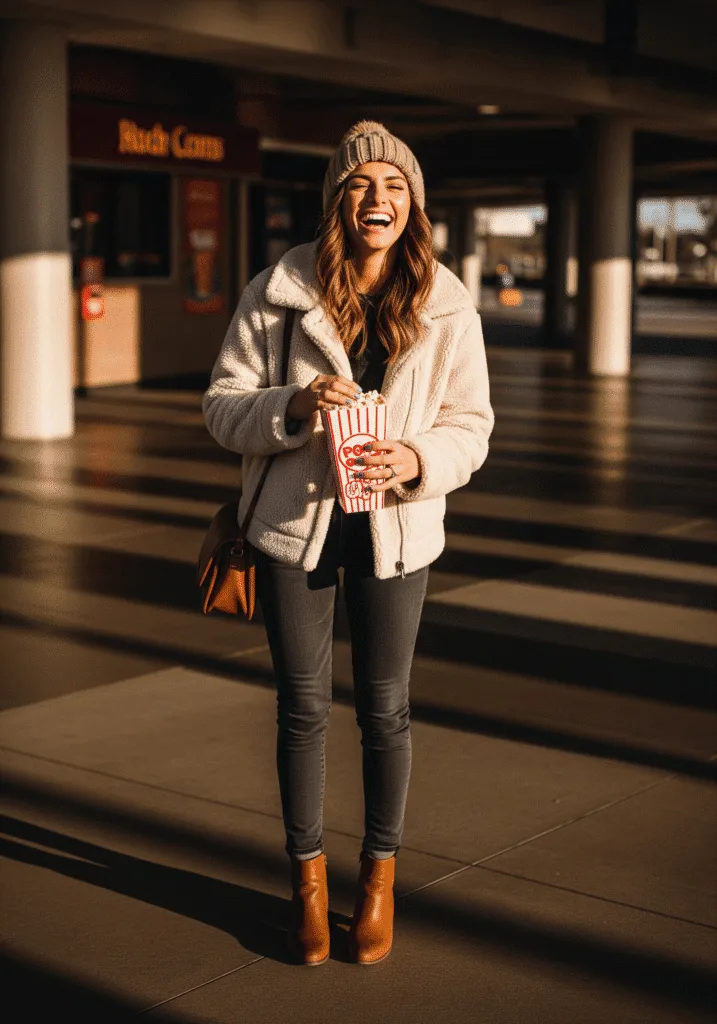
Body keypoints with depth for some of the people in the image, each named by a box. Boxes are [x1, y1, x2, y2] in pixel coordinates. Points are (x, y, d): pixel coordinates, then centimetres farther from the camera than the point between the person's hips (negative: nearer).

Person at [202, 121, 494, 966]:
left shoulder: (447, 308, -4)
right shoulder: (277, 293, -6)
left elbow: (471, 423, 2)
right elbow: (223, 405, -4)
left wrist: (418, 460, -19)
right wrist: (291, 406, -24)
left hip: (394, 528, 1)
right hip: (294, 522, 0)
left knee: (384, 708, 10)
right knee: (302, 706, 10)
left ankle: (380, 873, 31)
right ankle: (307, 874, 29)